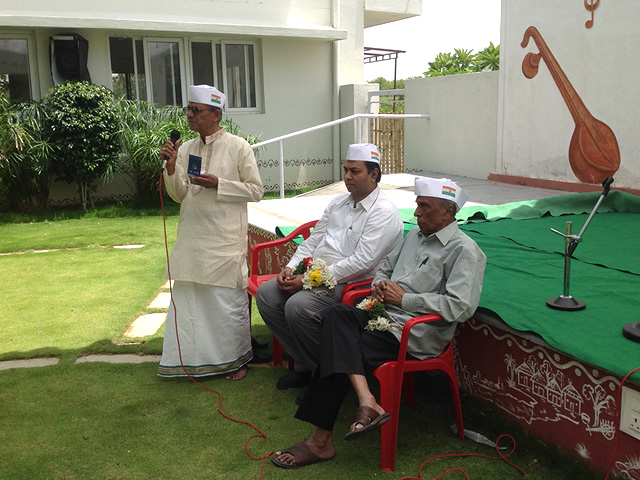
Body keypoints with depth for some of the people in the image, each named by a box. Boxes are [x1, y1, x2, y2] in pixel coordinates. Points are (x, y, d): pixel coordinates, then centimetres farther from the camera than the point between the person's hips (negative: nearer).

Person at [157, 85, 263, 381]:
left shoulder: (238, 147, -3)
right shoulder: (185, 149, 11)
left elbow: (255, 190, -4)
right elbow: (179, 195, 9)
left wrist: (218, 184, -15)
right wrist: (171, 167, -8)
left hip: (225, 238, -5)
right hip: (192, 236, 5)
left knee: (228, 298, 2)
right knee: (187, 296, 7)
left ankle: (236, 359, 19)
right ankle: (195, 358, 23)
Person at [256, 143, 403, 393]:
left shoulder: (384, 212, -11)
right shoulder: (339, 202, 17)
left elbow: (362, 261, -21)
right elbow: (313, 240, 19)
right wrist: (290, 268, 0)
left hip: (350, 284, -9)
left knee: (298, 306, -31)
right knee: (266, 293, -7)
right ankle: (304, 365, 1)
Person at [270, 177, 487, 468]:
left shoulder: (464, 250, -7)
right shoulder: (415, 235, 20)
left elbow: (460, 307, -19)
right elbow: (385, 268, 31)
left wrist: (403, 298, -14)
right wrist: (379, 285, 4)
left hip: (417, 334, -8)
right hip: (386, 314, 8)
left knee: (337, 352, -20)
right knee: (336, 315, -23)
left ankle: (321, 443, -9)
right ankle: (366, 401, -33)